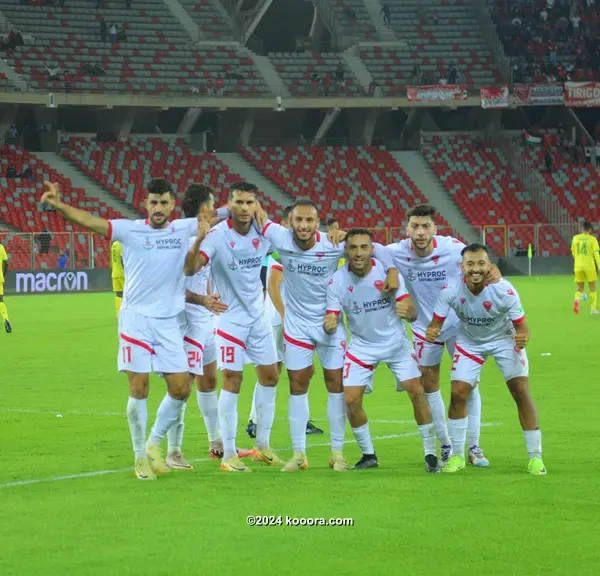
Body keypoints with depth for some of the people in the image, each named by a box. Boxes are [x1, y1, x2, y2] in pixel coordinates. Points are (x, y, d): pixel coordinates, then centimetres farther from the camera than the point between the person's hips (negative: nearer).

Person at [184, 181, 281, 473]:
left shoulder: (263, 233, -4)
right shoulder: (217, 236, -20)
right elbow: (190, 268, -34)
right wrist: (198, 239, -50)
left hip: (258, 315, 6)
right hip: (230, 317, -6)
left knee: (270, 377, 10)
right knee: (232, 381, -8)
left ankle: (262, 446, 24)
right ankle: (228, 454, -1)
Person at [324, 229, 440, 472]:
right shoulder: (337, 282, -14)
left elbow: (412, 312, -18)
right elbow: (332, 318, -11)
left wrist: (407, 311, -42)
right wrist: (329, 325, -36)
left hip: (395, 341, -1)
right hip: (362, 345, 1)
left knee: (416, 391, -13)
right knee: (351, 399, -10)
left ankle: (430, 454, 0)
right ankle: (368, 455, 12)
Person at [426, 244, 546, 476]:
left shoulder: (505, 291, -32)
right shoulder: (450, 291, -27)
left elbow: (521, 326, -25)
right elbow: (437, 321, -17)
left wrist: (523, 337, -49)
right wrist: (432, 331, -41)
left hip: (505, 339, -2)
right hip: (469, 341, 2)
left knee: (521, 392, -12)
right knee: (458, 394, -7)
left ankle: (535, 457, -1)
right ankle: (457, 456, 11)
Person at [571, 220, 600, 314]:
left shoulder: (575, 238, 6)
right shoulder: (592, 239, -4)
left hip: (578, 266, 2)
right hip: (589, 266, -2)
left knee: (580, 288, 11)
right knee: (592, 288, 12)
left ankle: (577, 300, -20)